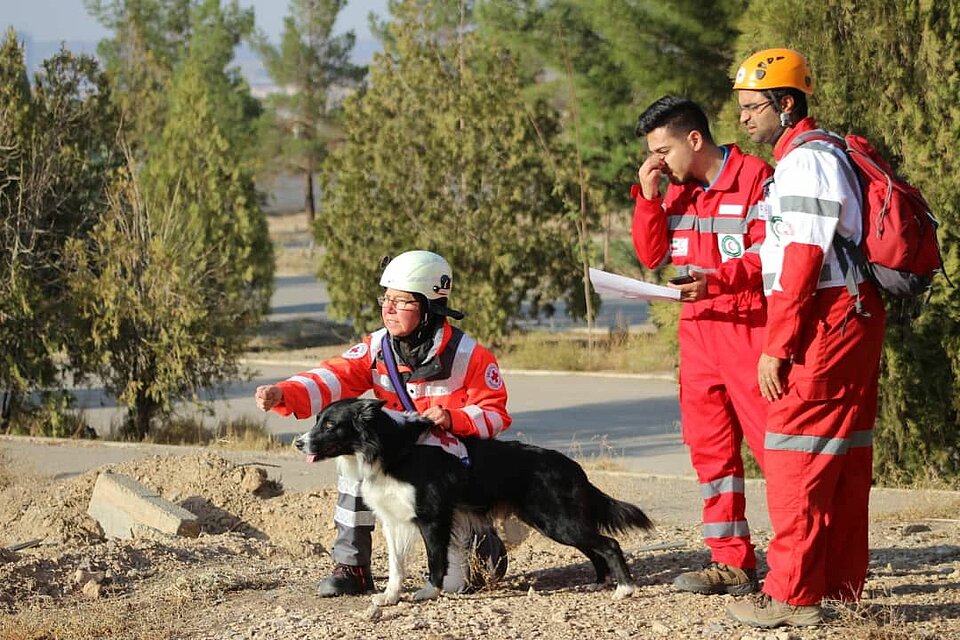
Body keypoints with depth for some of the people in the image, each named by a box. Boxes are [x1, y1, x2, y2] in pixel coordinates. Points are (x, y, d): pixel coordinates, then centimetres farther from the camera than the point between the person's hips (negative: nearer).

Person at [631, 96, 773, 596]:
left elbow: (767, 252, -15)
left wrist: (717, 280, -29)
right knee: (709, 447, 9)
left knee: (771, 440, -10)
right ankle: (732, 563, 15)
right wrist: (648, 197, 1)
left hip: (747, 325, -8)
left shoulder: (755, 178, -9)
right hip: (697, 329, 8)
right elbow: (651, 255, 13)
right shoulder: (677, 190, 15)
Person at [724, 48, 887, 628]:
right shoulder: (826, 154, 20)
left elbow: (803, 259, -19)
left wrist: (777, 347, -18)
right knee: (845, 457, 12)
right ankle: (841, 585, 18)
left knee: (798, 457, -8)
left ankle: (792, 596, -7)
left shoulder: (804, 158, -12)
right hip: (854, 319, 10)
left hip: (824, 324, -10)